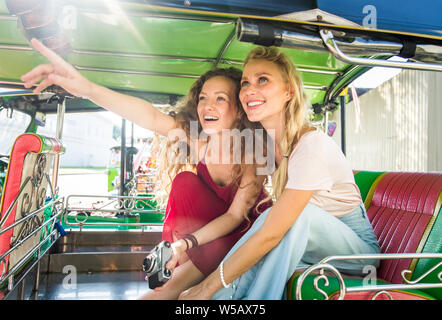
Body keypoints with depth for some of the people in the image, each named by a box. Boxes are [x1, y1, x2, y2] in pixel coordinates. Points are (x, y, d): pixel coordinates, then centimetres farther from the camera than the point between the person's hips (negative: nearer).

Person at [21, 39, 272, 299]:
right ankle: (183, 268, -10)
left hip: (245, 228, -4)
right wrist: (87, 88, -48)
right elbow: (151, 117, -34)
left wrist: (187, 242, -37)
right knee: (185, 181, -23)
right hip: (213, 223, 5)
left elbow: (236, 215, -23)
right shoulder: (198, 139, -17)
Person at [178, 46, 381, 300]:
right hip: (311, 244, 6)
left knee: (296, 213, -34)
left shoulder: (312, 146, -28)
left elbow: (271, 234, -31)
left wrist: (208, 286, -26)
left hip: (358, 248, -6)